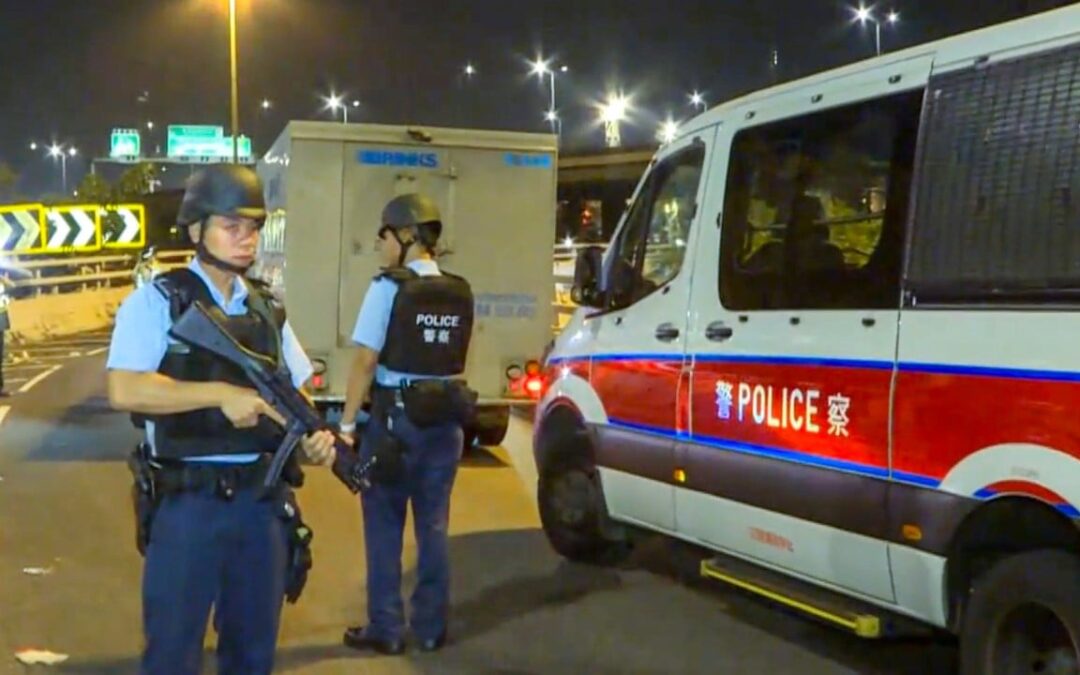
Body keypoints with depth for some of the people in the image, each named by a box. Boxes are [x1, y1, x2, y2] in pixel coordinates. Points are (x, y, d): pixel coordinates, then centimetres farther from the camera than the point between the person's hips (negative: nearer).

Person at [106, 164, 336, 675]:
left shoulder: (267, 310, 10)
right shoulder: (157, 301, -6)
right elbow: (124, 390, -18)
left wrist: (314, 435, -11)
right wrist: (221, 394, -22)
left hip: (262, 500, 5)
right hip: (188, 501, -5)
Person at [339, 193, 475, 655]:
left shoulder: (389, 288, -11)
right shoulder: (460, 293, 5)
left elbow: (366, 361, -13)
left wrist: (346, 422, -8)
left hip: (395, 418, -5)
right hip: (445, 420, 5)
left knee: (385, 525, 6)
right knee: (433, 524, 12)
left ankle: (386, 629, 10)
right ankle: (431, 627, 18)